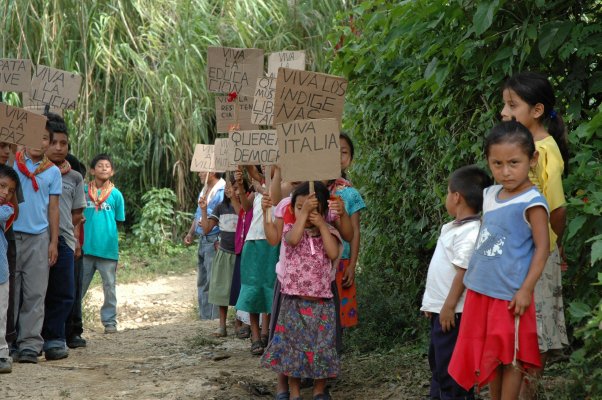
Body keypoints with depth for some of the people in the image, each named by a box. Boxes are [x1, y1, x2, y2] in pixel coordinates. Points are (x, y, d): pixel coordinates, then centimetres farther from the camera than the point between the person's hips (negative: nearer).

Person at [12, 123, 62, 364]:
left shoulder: (53, 171, 11)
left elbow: (53, 208, 12)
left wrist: (54, 242, 7)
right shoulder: (11, 162, 6)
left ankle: (29, 344, -1)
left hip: (39, 237, 1)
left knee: (35, 294, -2)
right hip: (10, 234, -1)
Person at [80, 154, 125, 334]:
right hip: (86, 247, 0)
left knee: (109, 287, 6)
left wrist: (117, 251, 4)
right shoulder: (83, 191, 4)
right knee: (78, 286, 7)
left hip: (108, 248, 0)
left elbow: (119, 222, 8)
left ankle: (109, 321, 15)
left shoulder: (116, 194, 4)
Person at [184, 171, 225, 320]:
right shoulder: (204, 191, 17)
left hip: (214, 241, -10)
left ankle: (214, 318, -4)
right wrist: (191, 233, 15)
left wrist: (221, 241, -24)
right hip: (202, 240, 10)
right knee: (202, 281, 14)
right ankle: (204, 316, 22)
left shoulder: (222, 191, -15)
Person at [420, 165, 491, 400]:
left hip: (453, 311, -11)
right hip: (440, 308, 11)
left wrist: (449, 306, -21)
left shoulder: (470, 232, -20)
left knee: (450, 366, -5)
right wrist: (432, 303, 22)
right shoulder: (453, 227, 13)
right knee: (438, 361, 21)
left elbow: (464, 272, -23)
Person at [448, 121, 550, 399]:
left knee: (510, 357, 3)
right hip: (481, 290, 8)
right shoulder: (490, 194, 7)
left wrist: (526, 289, -19)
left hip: (510, 295, -7)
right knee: (488, 355, 16)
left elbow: (542, 247, -16)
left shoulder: (531, 202, -15)